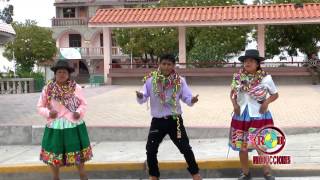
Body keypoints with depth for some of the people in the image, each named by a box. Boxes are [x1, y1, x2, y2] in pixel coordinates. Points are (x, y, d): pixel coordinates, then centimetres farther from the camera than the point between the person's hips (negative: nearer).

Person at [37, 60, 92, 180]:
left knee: (78, 151, 11)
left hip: (74, 125, 0)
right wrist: (48, 113, -17)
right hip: (55, 126, 0)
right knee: (54, 153, 10)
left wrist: (79, 112, -14)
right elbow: (40, 107, 3)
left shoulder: (76, 88, -6)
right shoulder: (48, 89, -5)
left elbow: (83, 104, 5)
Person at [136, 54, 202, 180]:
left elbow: (186, 98, -3)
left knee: (185, 148, 4)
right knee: (151, 150, 4)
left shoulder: (180, 81, -4)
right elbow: (143, 99, -4)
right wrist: (140, 96, -28)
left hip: (175, 120, -1)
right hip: (157, 121, 1)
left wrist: (192, 100, -26)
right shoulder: (150, 80, -5)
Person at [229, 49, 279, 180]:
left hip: (259, 116, -3)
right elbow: (232, 93, 12)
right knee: (242, 147, 8)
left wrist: (267, 102, -14)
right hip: (241, 116, 3)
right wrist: (234, 104, -5)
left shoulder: (266, 78, -8)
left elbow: (275, 94, 4)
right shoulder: (238, 77, -1)